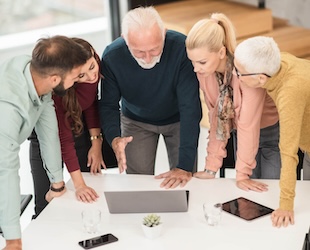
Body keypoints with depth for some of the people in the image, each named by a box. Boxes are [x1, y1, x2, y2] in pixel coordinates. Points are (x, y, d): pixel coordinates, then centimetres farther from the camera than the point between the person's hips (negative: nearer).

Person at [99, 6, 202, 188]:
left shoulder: (182, 48, -35)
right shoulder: (112, 56, -27)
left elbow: (190, 107, -35)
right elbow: (108, 105, -17)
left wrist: (185, 166, -39)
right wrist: (114, 139, -39)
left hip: (178, 120, -1)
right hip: (136, 122, 1)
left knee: (183, 181, -2)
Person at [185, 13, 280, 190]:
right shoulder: (204, 70, -16)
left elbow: (248, 124, -29)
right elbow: (216, 117, -8)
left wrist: (242, 174, -24)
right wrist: (211, 167, -9)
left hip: (274, 132, -5)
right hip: (245, 134, 5)